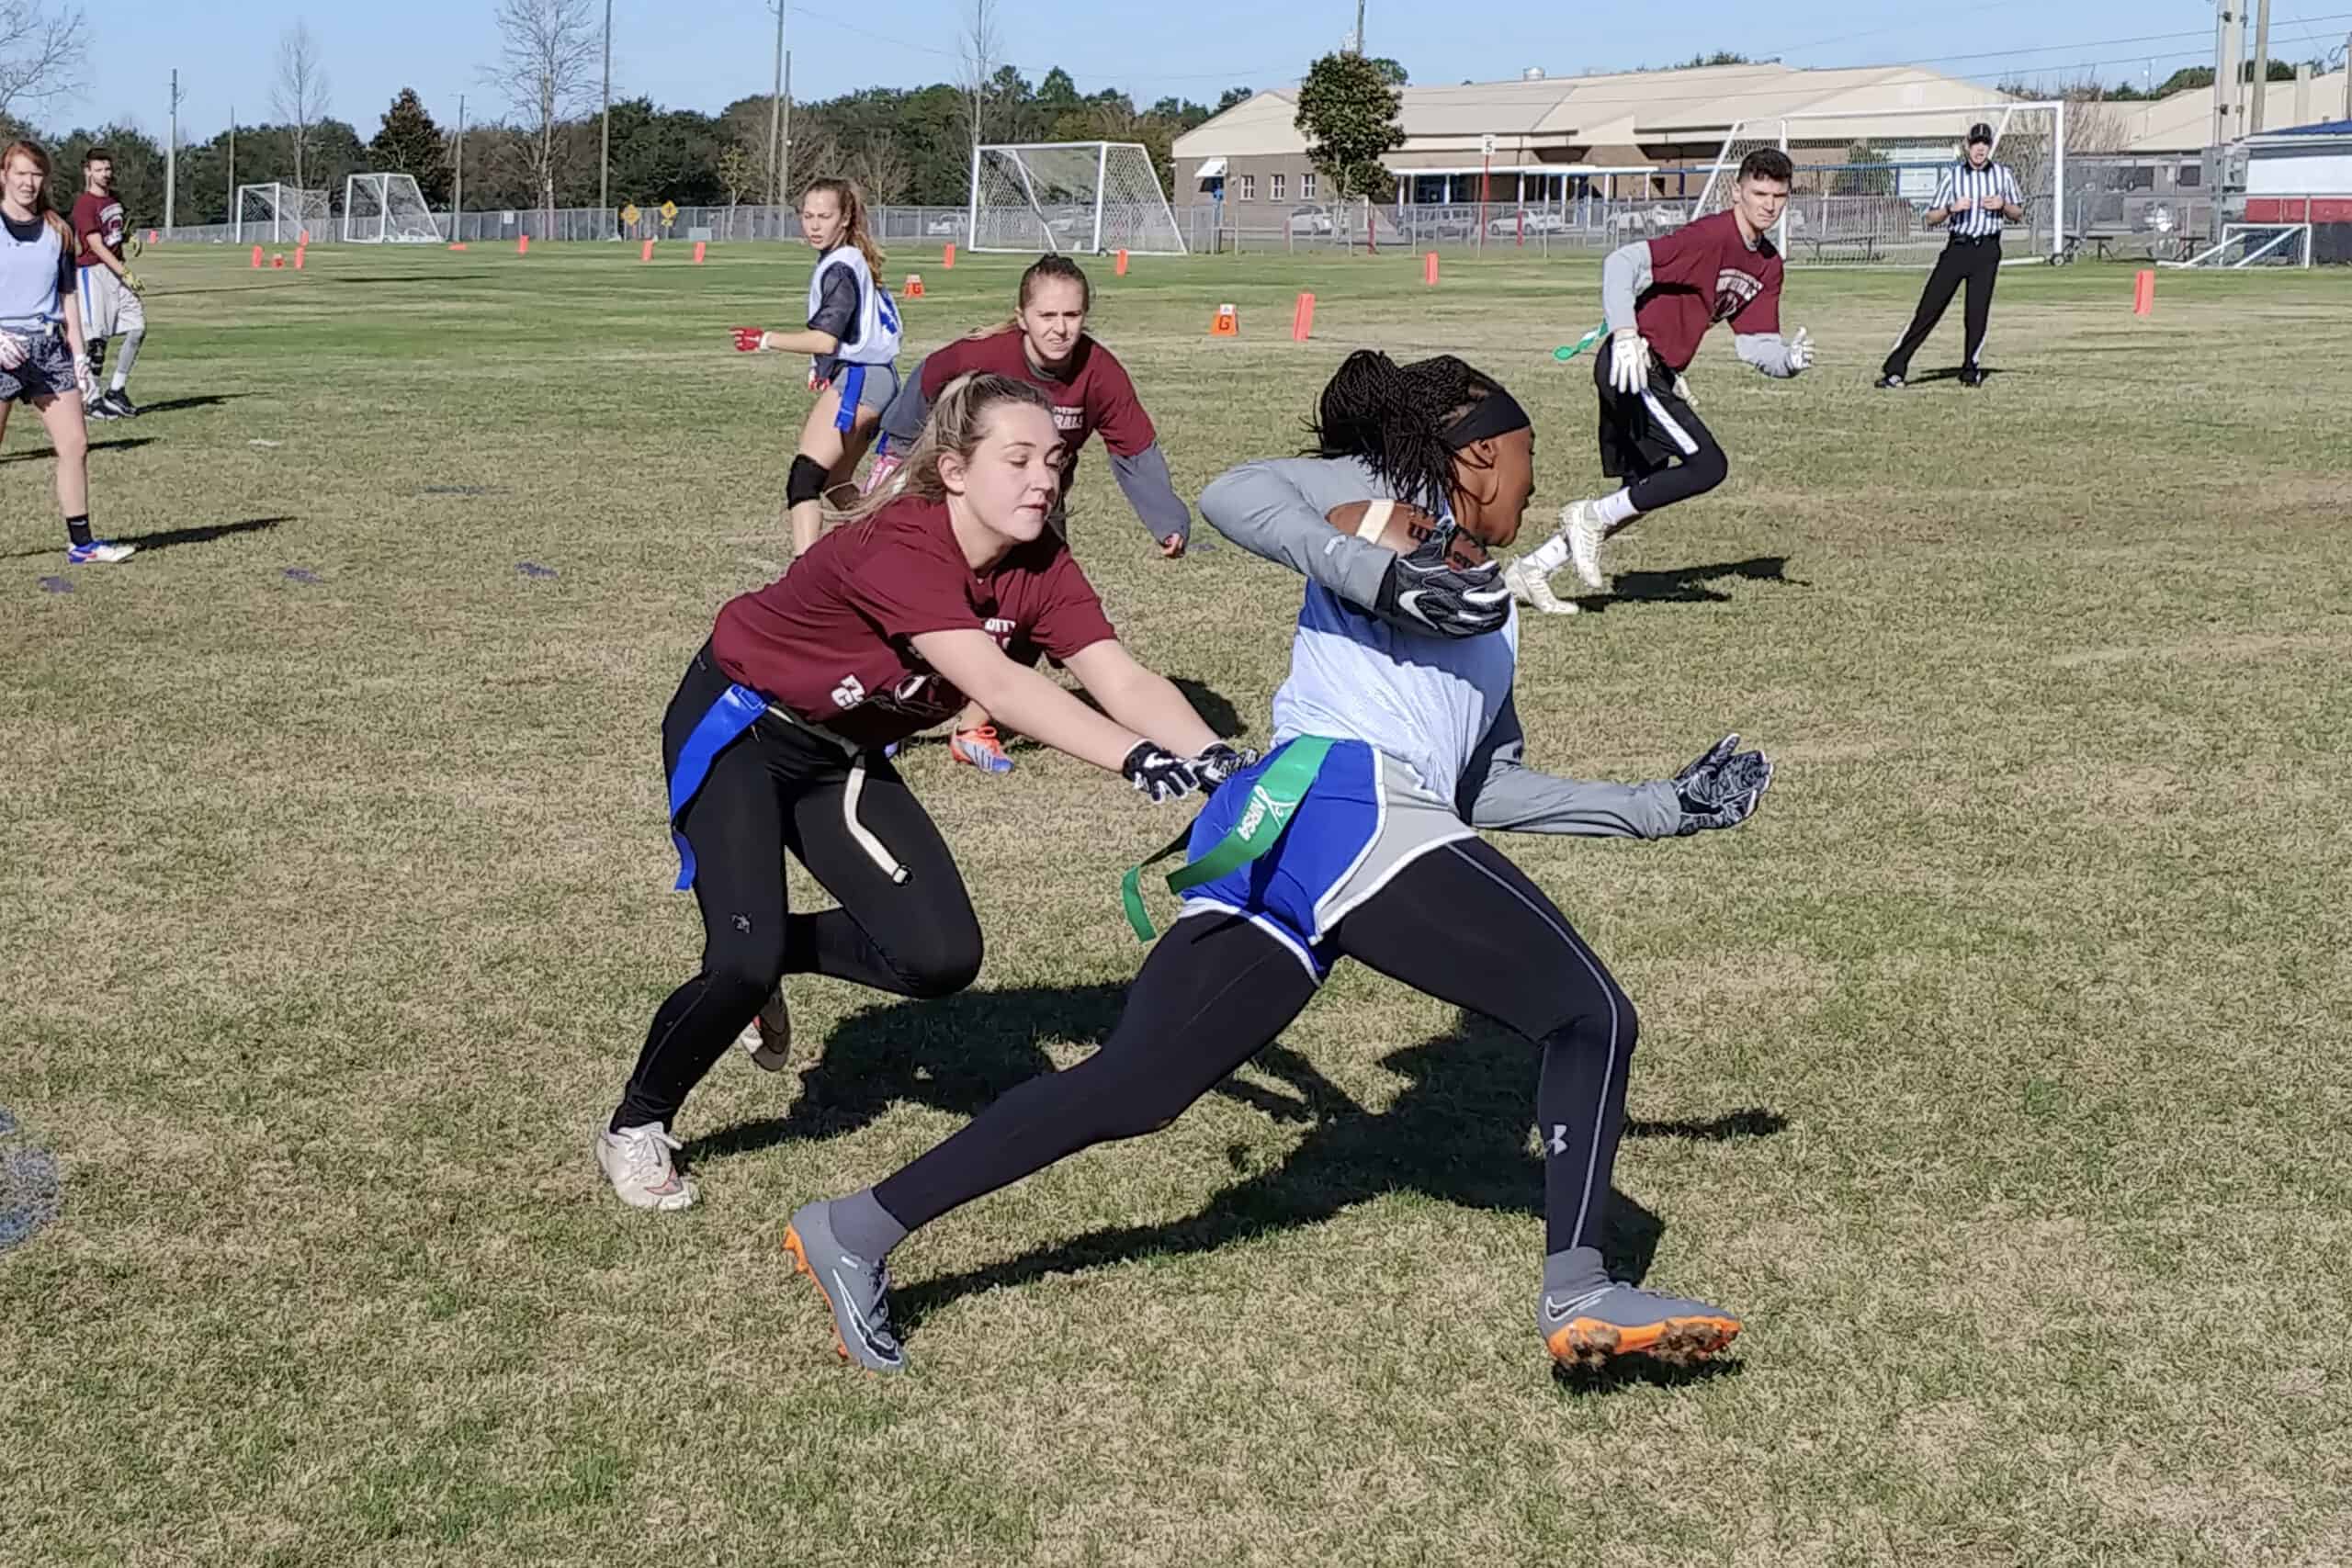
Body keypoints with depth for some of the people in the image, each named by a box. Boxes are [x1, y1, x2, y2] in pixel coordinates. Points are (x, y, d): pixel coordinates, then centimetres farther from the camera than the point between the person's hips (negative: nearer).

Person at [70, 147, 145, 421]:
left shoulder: (115, 198, 13)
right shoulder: (84, 204, -12)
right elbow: (96, 246, -18)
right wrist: (125, 273, -22)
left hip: (117, 269, 8)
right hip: (93, 272, -8)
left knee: (138, 326, 2)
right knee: (98, 338, -8)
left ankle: (117, 390, 12)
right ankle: (93, 400, 0)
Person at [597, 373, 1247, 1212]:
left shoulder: (1039, 568, -15)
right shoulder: (895, 549, -35)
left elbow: (1123, 680, -27)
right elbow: (997, 684, -48)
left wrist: (1213, 758, -45)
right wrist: (1138, 761, -58)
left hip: (843, 754, 7)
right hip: (735, 731, -6)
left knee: (940, 959, -7)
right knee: (747, 962, -18)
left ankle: (767, 953, 21)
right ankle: (635, 1129, 9)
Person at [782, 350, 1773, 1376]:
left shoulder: (1488, 608, 35)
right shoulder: (1393, 490, 10)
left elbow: (1491, 788, 34)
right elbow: (1234, 497, -6)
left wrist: (1658, 808, 34)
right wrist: (1381, 575, -17)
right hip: (1340, 800, -9)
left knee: (1134, 1085, 4)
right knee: (1590, 1013, -10)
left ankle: (857, 1232, 6)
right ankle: (1577, 1291, -18)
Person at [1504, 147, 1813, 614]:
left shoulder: (1769, 264, 12)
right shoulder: (1710, 235, -16)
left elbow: (1754, 344, 14)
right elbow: (1622, 263, -24)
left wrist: (1789, 359, -7)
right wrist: (1625, 334, -36)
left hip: (1658, 374, 10)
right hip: (1633, 365, -10)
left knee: (1642, 494, 12)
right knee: (1708, 465, -17)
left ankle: (1532, 568, 18)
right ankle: (1592, 516, -6)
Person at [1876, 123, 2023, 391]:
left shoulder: (2004, 174, 6)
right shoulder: (1952, 175, 3)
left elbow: (2018, 214, 13)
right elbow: (1931, 218, 3)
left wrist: (2003, 204, -8)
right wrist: (1951, 208, -17)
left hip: (1987, 250, 1)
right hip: (1957, 246, -1)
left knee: (1977, 313, -2)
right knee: (1928, 308, -6)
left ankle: (1971, 370, 14)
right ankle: (1895, 368, -7)